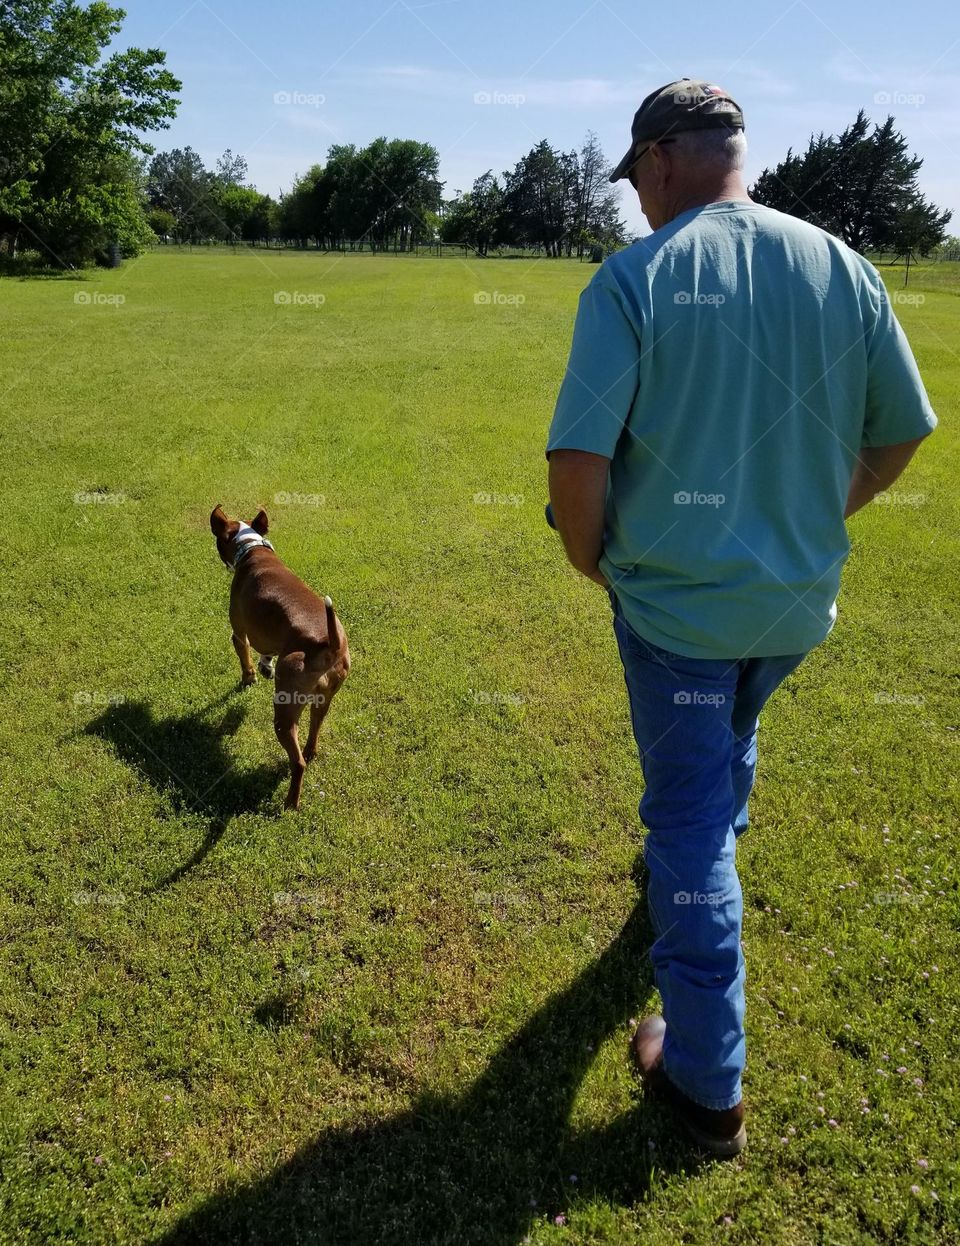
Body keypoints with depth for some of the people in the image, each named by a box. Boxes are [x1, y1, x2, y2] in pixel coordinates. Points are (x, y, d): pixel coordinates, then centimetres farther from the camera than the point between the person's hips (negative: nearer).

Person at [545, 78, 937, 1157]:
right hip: (801, 599, 5)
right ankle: (695, 870, 59)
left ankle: (707, 1088, 19)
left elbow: (578, 457, -21)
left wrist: (589, 556, -2)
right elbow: (899, 435, 4)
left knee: (688, 821, 8)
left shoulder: (635, 278, -14)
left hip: (675, 597, -4)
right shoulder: (841, 266, 0)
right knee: (728, 747, 32)